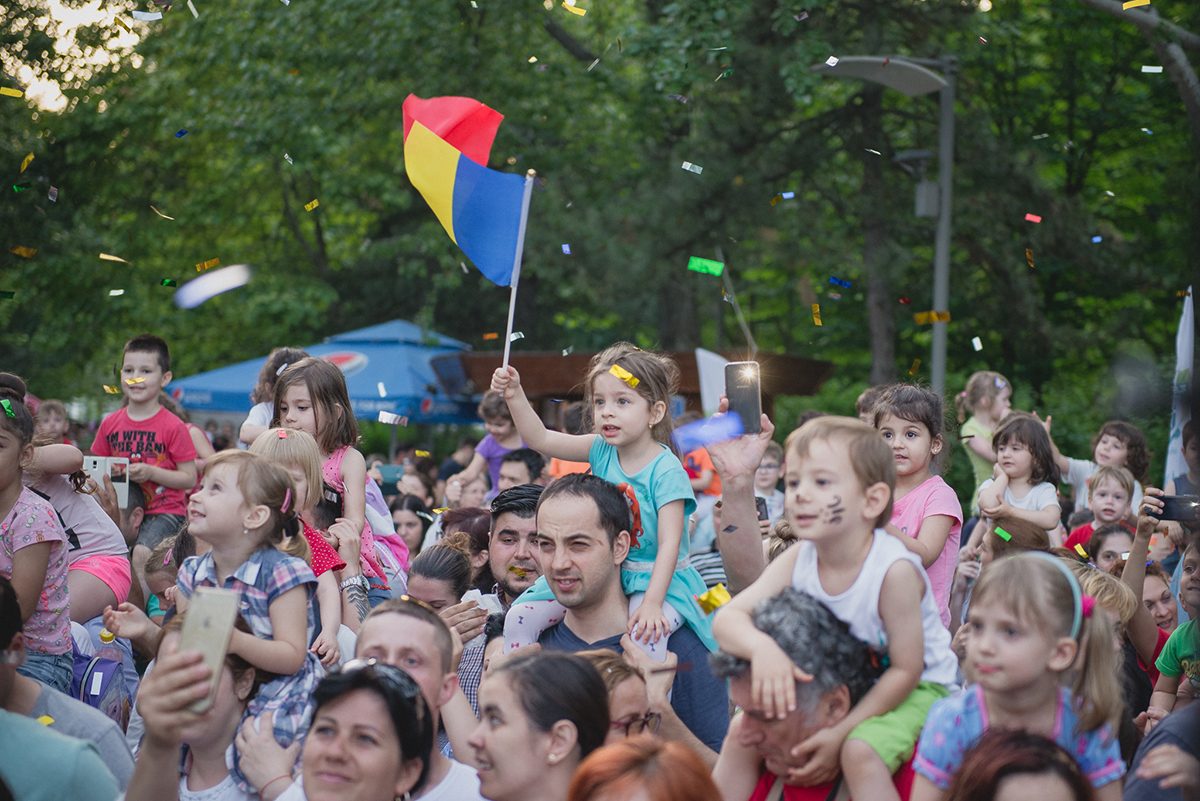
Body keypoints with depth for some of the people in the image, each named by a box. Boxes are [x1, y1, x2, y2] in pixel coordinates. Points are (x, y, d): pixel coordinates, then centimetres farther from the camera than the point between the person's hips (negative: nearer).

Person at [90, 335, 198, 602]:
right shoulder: (110, 424, 8)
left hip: (164, 511, -5)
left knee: (141, 553, -29)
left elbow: (190, 479, -5)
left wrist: (151, 473, -17)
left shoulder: (173, 427, -5)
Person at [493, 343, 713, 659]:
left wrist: (651, 603, -32)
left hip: (656, 577, -6)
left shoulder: (666, 471, -18)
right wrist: (514, 395, -15)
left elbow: (669, 544, -22)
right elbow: (540, 439, 0)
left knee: (644, 635, -38)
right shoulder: (602, 451, 0)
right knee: (519, 620, -5)